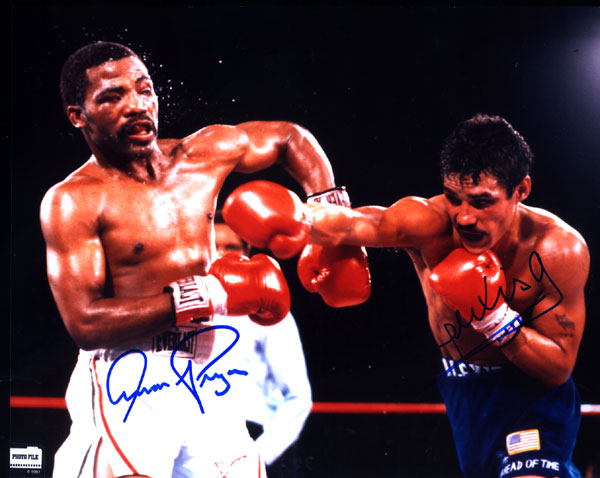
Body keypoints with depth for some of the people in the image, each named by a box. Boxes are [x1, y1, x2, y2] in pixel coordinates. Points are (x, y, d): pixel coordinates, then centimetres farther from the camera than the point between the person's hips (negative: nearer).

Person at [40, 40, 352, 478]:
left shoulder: (206, 153, 5)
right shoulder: (71, 202, -10)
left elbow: (291, 138, 23)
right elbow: (85, 323, -20)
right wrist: (208, 294, -20)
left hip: (208, 376, 5)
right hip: (130, 387, -5)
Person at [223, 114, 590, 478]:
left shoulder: (560, 250, -24)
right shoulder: (430, 222, -24)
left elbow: (560, 369, -17)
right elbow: (348, 225, -43)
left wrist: (498, 319, -33)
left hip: (533, 388, -3)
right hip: (462, 390, 3)